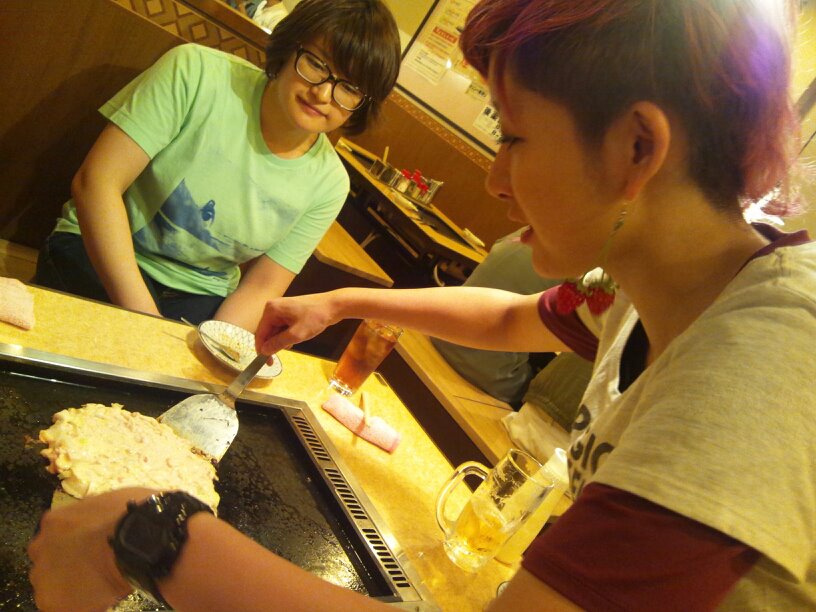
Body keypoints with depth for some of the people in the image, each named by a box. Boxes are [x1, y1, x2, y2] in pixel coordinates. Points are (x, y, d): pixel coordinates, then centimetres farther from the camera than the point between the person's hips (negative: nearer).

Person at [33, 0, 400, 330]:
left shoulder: (328, 184, -7)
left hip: (201, 298, 3)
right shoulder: (196, 73, -17)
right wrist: (142, 319, -27)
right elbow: (96, 183, -19)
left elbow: (261, 288, -3)